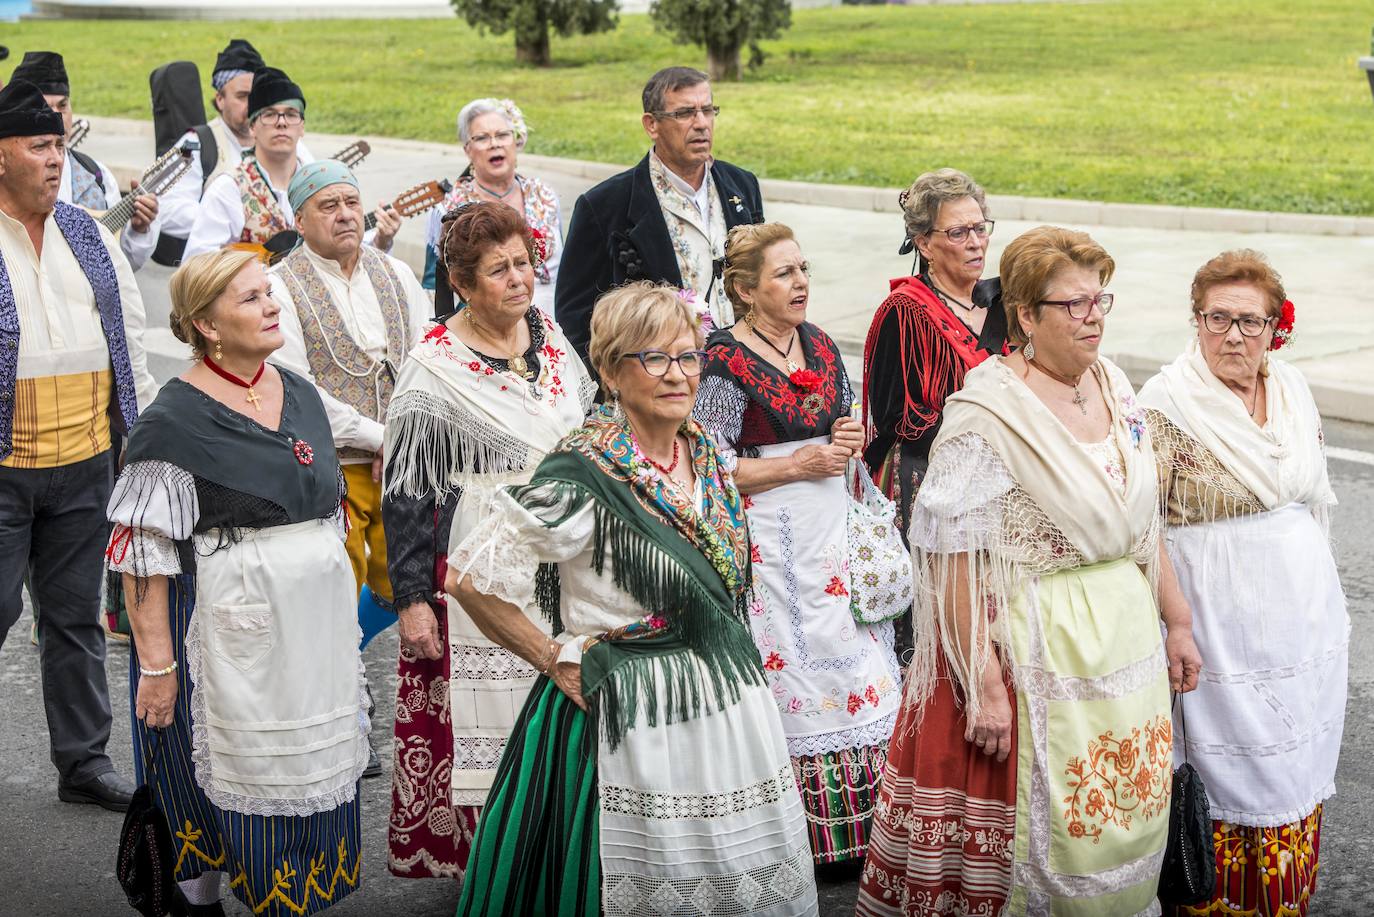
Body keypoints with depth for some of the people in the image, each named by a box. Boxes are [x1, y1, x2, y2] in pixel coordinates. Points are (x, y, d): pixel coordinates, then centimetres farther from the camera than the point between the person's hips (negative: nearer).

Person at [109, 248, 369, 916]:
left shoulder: (301, 395, 9)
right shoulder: (173, 421, -12)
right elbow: (144, 554, -14)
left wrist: (341, 615, 17)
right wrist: (156, 663, -17)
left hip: (316, 623, 6)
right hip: (229, 629, -6)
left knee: (311, 775, 12)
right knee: (238, 781, 4)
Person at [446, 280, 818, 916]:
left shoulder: (706, 448, 3)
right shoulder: (584, 474, -19)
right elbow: (468, 577, -18)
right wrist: (552, 658, -11)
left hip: (726, 698, 7)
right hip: (633, 718, -7)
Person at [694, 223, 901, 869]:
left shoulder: (820, 345, 10)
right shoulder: (726, 362, -12)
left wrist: (851, 441, 0)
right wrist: (800, 463, -15)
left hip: (836, 533, 7)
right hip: (772, 542, -7)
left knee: (856, 664, 7)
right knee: (792, 670, -2)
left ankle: (861, 819, 18)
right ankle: (796, 833, 10)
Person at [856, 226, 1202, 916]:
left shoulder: (1112, 386, 7)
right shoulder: (988, 413, -17)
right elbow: (949, 560, -21)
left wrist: (1178, 623, 16)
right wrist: (983, 686, -23)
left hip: (1127, 646, 7)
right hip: (1038, 648, -7)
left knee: (1123, 826, 15)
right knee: (1047, 829, 2)